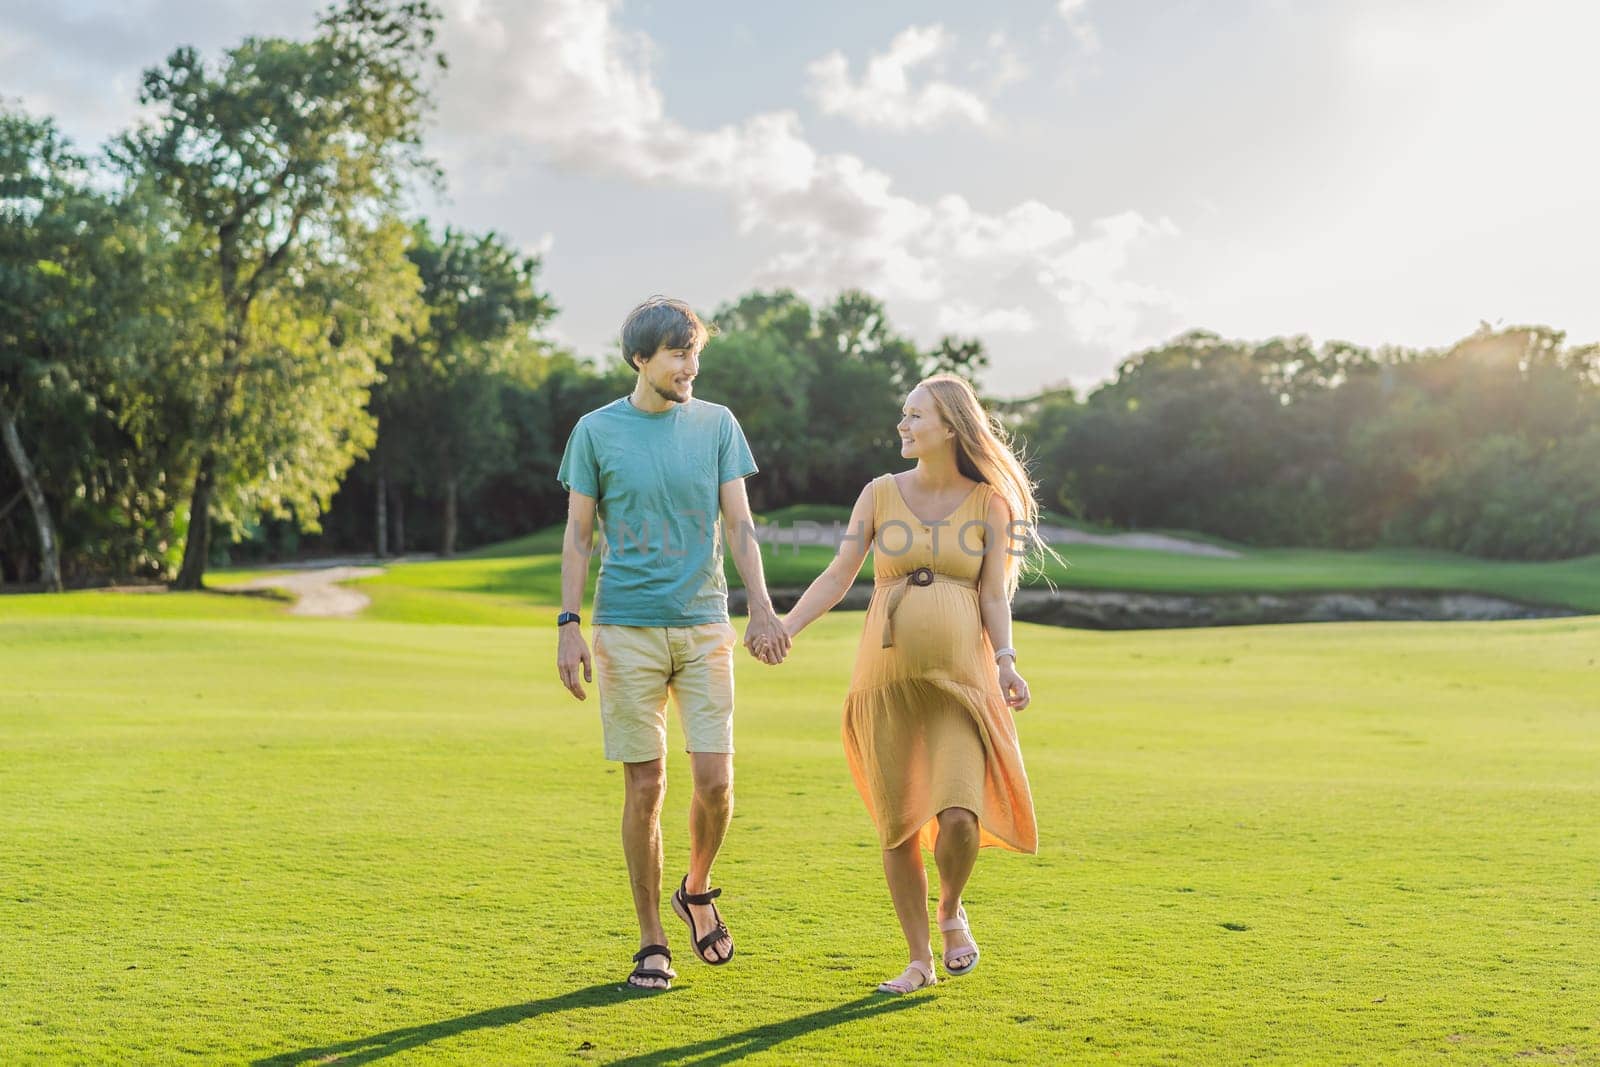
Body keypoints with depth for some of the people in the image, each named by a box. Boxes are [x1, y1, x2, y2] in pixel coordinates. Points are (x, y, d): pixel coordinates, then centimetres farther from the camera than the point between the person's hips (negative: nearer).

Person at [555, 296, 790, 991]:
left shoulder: (717, 424, 7)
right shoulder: (596, 430, 3)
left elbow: (738, 523, 5)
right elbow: (578, 535, 5)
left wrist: (761, 606, -7)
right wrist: (569, 626, -3)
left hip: (703, 625, 1)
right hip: (627, 627, -1)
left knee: (715, 780, -5)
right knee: (644, 787, 1)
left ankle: (697, 891, 25)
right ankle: (651, 943, 13)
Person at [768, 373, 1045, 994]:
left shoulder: (990, 503, 2)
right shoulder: (881, 494, 5)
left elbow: (994, 596, 1)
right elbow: (836, 578, 4)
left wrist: (1005, 663, -14)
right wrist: (784, 630, -9)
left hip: (961, 679, -2)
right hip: (887, 679, 2)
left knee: (959, 816, -16)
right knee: (898, 826, 3)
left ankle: (951, 911, 16)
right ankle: (919, 960, 19)